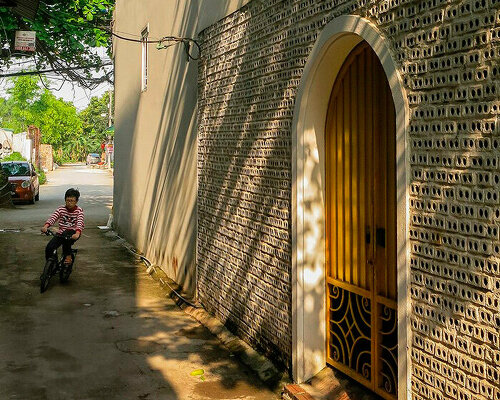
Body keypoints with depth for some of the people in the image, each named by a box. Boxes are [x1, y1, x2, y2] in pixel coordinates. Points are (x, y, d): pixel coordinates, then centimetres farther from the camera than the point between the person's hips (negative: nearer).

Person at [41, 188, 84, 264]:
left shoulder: (79, 211, -6)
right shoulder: (61, 209, 0)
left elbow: (80, 222, -23)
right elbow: (53, 217, -16)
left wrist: (77, 233, -43)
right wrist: (46, 226, -37)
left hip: (73, 233, -3)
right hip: (61, 233, 3)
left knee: (66, 234, -36)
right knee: (49, 247, -16)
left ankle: (68, 255, -17)